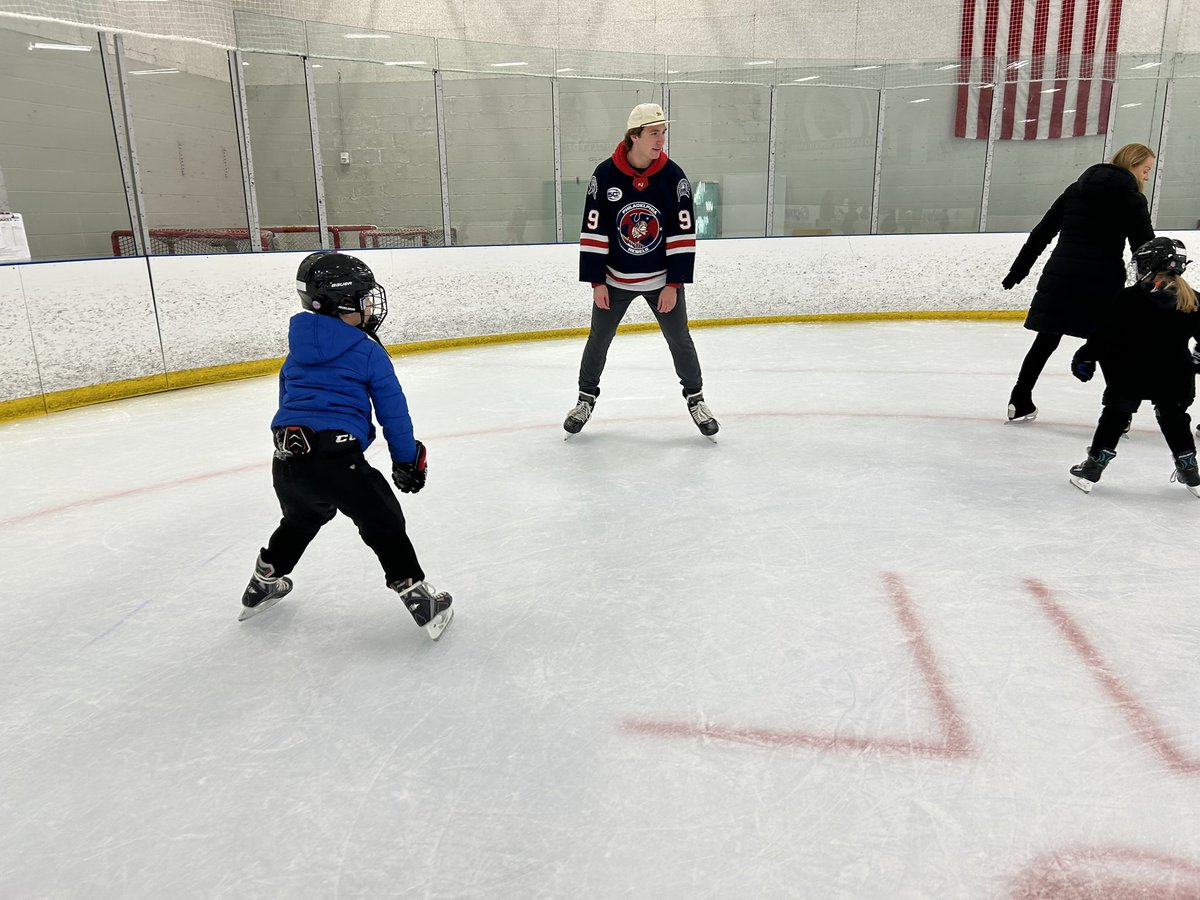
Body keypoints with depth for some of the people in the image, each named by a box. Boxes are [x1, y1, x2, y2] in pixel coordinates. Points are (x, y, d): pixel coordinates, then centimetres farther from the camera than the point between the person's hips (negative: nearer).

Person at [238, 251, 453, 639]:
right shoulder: (368, 351, -1)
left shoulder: (298, 345, 18)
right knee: (383, 525, 7)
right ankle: (420, 599, 7)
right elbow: (393, 412, 2)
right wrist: (408, 460, 12)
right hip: (336, 456, -6)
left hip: (287, 456, 7)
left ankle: (263, 584, 49)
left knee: (301, 519, 32)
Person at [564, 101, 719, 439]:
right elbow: (593, 233, -8)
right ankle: (586, 398, 27)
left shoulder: (674, 177, -9)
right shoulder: (605, 174, -11)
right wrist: (596, 282, -9)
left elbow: (683, 234, -8)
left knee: (680, 340, 4)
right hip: (614, 279, 0)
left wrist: (673, 284, -11)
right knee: (598, 339, 8)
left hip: (662, 278, 0)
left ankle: (696, 400, 21)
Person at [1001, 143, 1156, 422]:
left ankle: (1020, 402, 15)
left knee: (1046, 341, 13)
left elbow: (1041, 232, 12)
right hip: (1102, 283, -4)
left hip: (1060, 277, 4)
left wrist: (1018, 270, 15)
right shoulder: (1132, 198, -1)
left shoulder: (1076, 190, 13)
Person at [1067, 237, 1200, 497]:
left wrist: (1086, 357, -2)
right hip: (1174, 377, 4)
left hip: (1130, 374, -4)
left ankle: (1092, 467, 7)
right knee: (1174, 418, 21)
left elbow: (1105, 335, -12)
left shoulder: (1129, 298, -12)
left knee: (1115, 416, 7)